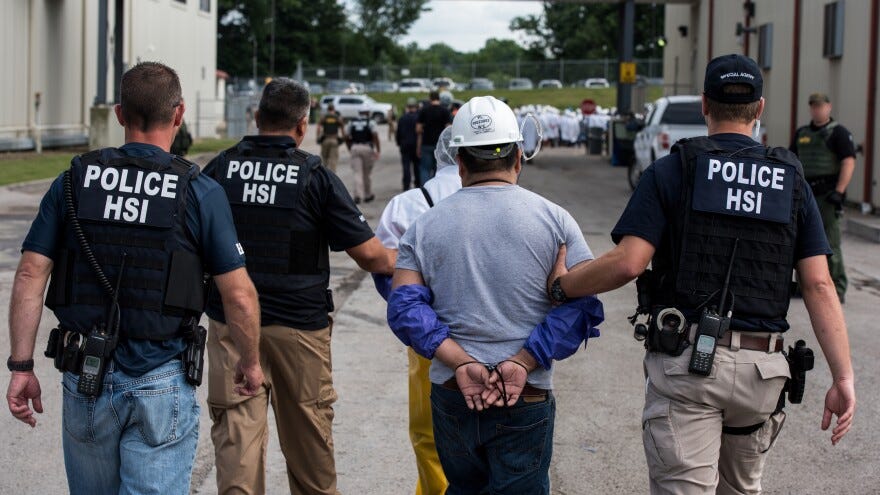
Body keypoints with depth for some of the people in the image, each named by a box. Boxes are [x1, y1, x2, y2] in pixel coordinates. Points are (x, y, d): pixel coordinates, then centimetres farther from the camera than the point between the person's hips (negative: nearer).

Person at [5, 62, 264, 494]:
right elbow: (239, 296, -6)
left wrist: (22, 366, 0)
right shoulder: (200, 192, -6)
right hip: (161, 386, -3)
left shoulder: (73, 182, 2)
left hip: (85, 379, 3)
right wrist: (250, 362, 10)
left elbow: (30, 275, -4)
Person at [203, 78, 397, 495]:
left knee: (236, 431, 0)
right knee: (308, 434, 14)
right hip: (299, 326, -1)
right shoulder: (316, 176, -6)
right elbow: (368, 255, -5)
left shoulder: (219, 169, 1)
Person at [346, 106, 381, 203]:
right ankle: (368, 195, 21)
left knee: (357, 173, 0)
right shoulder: (370, 122, 2)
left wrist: (350, 148, 21)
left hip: (355, 148, 2)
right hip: (367, 148, -2)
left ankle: (357, 195, -16)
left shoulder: (352, 122, 12)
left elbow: (346, 137, 10)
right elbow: (375, 136, -10)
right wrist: (378, 150, -8)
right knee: (367, 173, 11)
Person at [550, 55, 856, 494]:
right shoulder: (791, 182, 7)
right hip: (761, 370, 3)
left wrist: (557, 287, 3)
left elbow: (628, 262, -12)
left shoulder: (671, 171, -2)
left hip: (686, 362, -3)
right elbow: (819, 286, -1)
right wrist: (843, 378, -2)